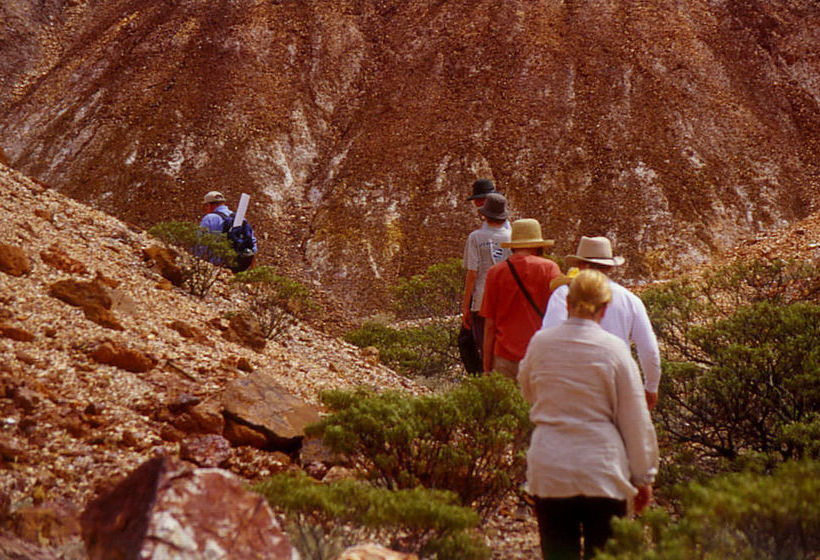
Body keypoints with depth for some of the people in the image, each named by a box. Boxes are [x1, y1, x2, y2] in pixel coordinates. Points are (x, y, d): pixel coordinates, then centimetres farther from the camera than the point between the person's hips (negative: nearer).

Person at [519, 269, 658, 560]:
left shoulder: (540, 342, -1)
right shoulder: (614, 349, -8)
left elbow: (528, 392, 20)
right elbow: (636, 420, -3)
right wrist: (644, 476, 6)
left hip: (549, 471, 2)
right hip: (602, 470, -2)